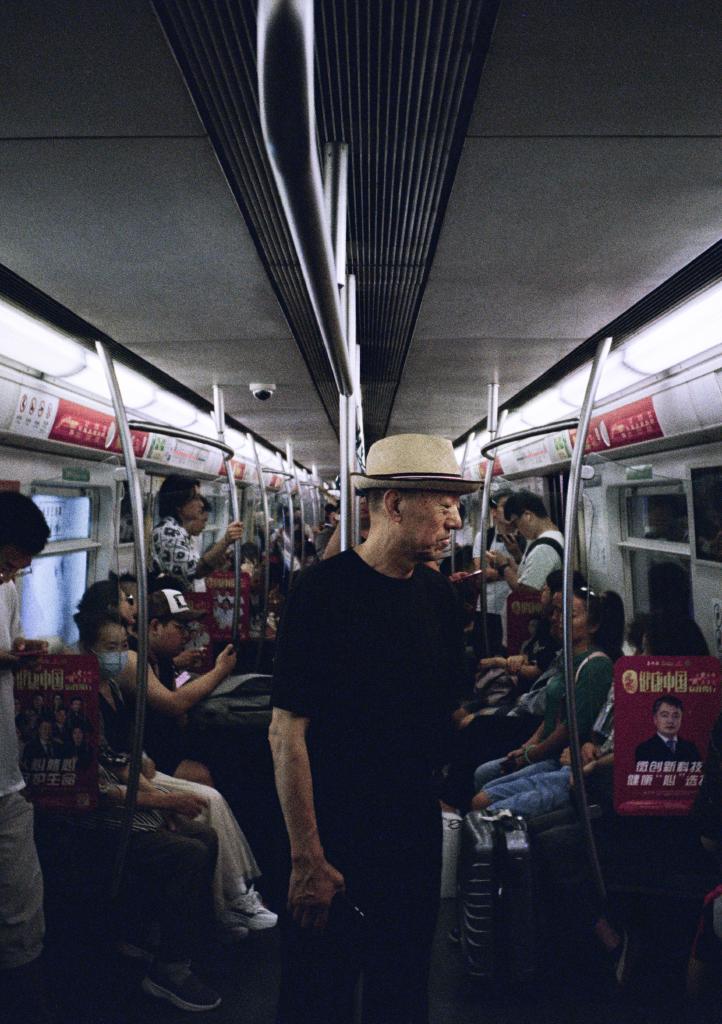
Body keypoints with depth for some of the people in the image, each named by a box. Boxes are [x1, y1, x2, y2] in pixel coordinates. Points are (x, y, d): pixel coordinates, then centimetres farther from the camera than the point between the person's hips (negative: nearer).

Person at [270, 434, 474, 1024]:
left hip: (417, 829, 5)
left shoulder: (439, 594, 2)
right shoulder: (323, 590, -16)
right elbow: (288, 732, -17)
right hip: (335, 835, -5)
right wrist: (308, 858, -18)